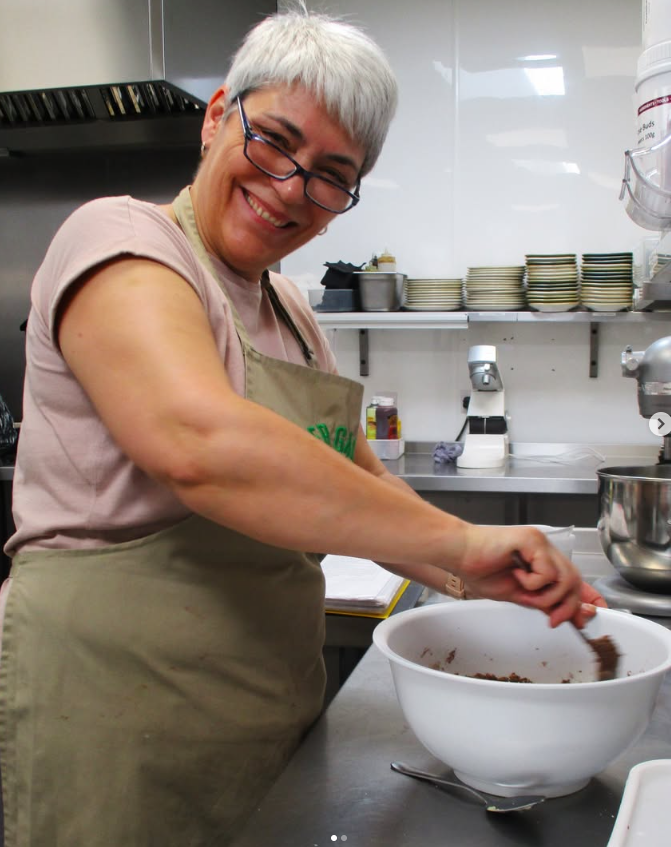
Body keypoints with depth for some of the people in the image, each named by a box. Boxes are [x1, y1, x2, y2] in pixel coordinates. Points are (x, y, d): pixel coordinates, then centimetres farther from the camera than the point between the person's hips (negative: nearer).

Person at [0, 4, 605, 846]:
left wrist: (491, 578, -1)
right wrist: (456, 538, -28)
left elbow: (360, 487, 15)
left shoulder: (292, 316, 11)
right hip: (112, 703, -7)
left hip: (271, 703, 8)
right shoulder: (119, 241, -13)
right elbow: (202, 445, -31)